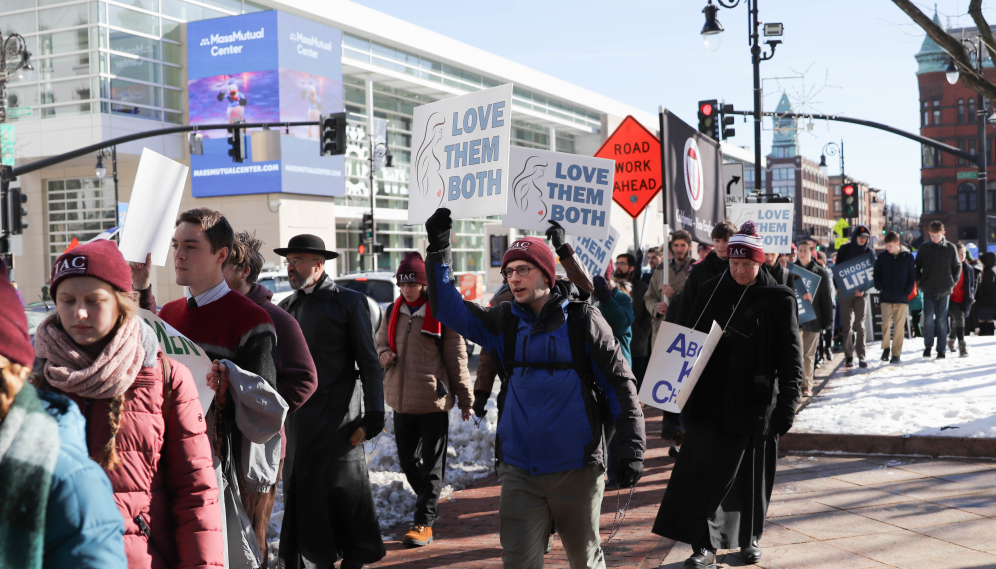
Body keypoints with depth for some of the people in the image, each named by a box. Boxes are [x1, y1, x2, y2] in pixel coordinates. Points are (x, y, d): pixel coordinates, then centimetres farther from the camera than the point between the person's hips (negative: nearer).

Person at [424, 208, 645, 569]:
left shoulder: (583, 321, -5)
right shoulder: (504, 322, 6)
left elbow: (620, 384, -3)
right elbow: (449, 309, 4)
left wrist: (632, 450, -7)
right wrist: (439, 251, -4)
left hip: (577, 469, -2)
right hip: (519, 471, 3)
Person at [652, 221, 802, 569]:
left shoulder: (779, 299, -4)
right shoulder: (711, 291, 4)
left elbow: (791, 357, -6)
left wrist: (787, 405, -12)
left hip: (755, 404, -1)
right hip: (711, 400, 2)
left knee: (752, 475, 12)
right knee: (705, 469, -5)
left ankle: (750, 538, 30)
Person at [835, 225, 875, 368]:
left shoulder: (869, 251, 3)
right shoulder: (844, 249, 0)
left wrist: (863, 289, -14)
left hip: (861, 292, 0)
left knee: (860, 324, -3)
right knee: (846, 325, 2)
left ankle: (861, 356, -2)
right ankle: (848, 356, 7)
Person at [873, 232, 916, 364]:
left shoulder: (908, 257, 2)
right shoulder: (882, 257, 5)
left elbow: (912, 276, 5)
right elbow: (876, 274, 12)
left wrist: (907, 291, -4)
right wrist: (880, 287, -3)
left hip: (901, 298, -1)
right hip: (885, 297, 1)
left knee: (899, 325, 1)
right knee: (886, 322, -12)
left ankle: (896, 354, 7)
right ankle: (886, 348, 5)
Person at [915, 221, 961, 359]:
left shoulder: (950, 248, 1)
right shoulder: (924, 248, 3)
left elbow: (957, 267, 10)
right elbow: (917, 266, 12)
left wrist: (953, 281, 1)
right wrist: (919, 280, 2)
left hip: (944, 290, 0)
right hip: (928, 290, 0)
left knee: (941, 320, 3)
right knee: (928, 318, -6)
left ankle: (941, 349, 9)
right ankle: (928, 345, 10)